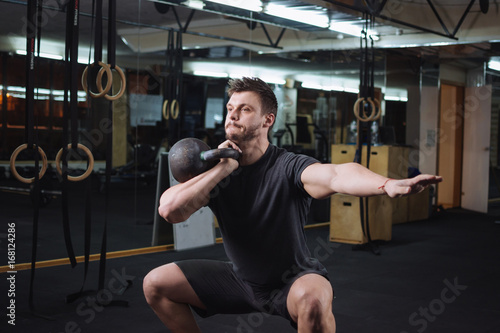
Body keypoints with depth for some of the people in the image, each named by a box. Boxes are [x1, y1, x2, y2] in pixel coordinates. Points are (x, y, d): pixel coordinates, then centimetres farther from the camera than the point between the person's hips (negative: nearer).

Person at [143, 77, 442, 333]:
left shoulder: (288, 167, -23)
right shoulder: (216, 171, -8)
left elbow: (335, 175, -44)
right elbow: (170, 210, -24)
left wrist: (390, 184, -64)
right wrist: (223, 168, -25)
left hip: (291, 280, -5)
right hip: (240, 279, 5)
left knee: (313, 299, -39)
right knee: (157, 284, -2)